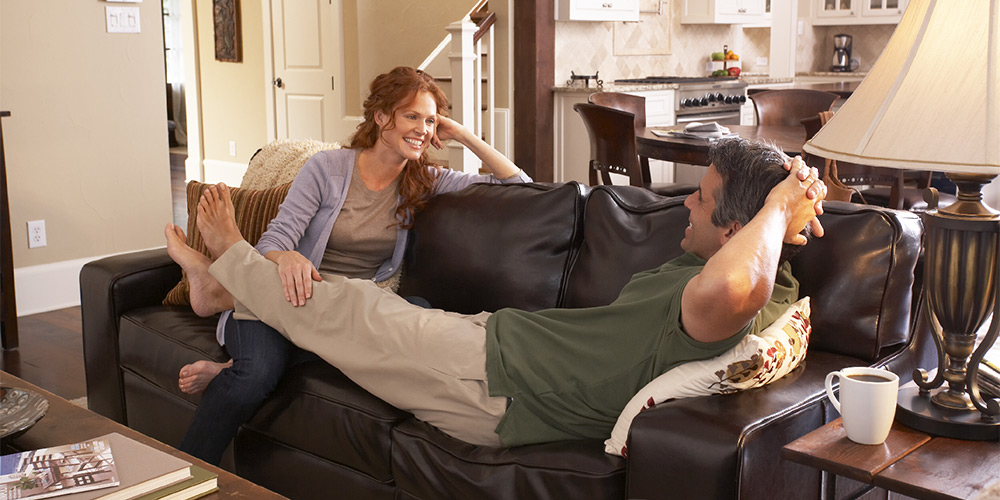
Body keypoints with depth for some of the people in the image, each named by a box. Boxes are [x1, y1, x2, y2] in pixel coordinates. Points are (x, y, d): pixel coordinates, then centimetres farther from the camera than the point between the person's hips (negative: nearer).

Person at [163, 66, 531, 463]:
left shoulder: (424, 182, 7)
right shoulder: (328, 168, -2)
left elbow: (518, 184, 6)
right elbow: (273, 241, -9)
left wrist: (464, 136, -4)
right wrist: (287, 258, -34)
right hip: (290, 298, -3)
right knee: (259, 371, -36)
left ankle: (230, 371, -19)